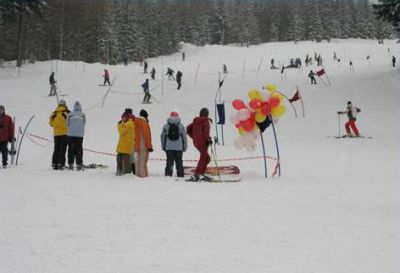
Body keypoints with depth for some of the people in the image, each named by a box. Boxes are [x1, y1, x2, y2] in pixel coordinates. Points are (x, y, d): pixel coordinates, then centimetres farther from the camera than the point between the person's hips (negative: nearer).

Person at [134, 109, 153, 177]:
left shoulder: (135, 122, 13)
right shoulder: (144, 123, -12)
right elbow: (146, 135, -15)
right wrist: (149, 146, -12)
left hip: (137, 145, 8)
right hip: (143, 146, -8)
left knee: (138, 161, 13)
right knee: (143, 161, -10)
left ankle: (138, 174, 17)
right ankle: (143, 175, -12)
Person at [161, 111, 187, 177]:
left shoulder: (166, 126, 3)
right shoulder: (181, 126, 2)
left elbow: (162, 137, 7)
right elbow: (184, 137, 4)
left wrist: (163, 147, 15)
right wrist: (185, 147, 11)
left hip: (169, 148, 0)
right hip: (179, 147, 0)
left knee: (169, 162, 2)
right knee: (179, 162, 6)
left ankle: (168, 174, -3)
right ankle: (180, 175, 7)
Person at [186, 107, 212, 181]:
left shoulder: (195, 121, 12)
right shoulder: (206, 121, -8)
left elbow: (188, 129, 13)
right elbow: (206, 131, -21)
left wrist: (194, 137, 16)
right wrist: (209, 139, -12)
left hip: (196, 142, 8)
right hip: (203, 142, -8)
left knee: (206, 157, 19)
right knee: (203, 158, -3)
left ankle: (202, 173, 17)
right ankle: (196, 175, -11)